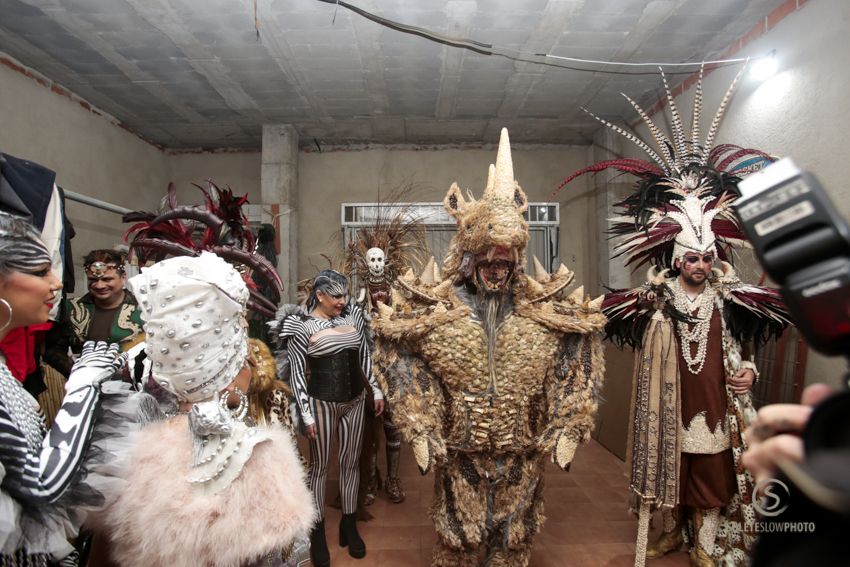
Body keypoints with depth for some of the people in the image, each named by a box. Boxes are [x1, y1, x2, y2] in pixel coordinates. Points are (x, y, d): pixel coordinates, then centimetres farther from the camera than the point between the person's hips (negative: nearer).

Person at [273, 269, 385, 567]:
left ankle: (349, 526, 33)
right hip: (322, 402, -4)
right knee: (319, 467, 10)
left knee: (350, 463, 15)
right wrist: (305, 413, -11)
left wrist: (375, 390, 12)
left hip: (355, 400, 4)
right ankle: (318, 533, 28)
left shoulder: (354, 314, 1)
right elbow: (296, 373, -10)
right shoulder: (301, 325, -12)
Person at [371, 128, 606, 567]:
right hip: (459, 455, -1)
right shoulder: (433, 310, -11)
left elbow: (576, 370, 0)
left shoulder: (546, 309, -6)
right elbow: (400, 363, -9)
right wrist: (420, 431, -13)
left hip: (523, 453, 2)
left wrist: (568, 428, -5)